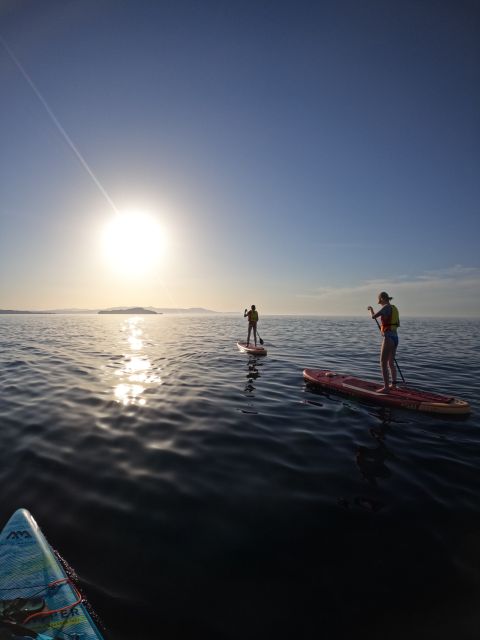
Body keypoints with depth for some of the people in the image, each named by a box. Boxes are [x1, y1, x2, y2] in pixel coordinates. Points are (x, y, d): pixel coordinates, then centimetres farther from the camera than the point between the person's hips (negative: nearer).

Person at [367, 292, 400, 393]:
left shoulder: (386, 307, -13)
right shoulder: (394, 308, 14)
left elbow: (374, 316, -21)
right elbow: (398, 324, 23)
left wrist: (371, 309, -1)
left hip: (388, 338, -9)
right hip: (395, 337, 9)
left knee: (383, 363, -4)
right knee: (391, 363, 20)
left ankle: (386, 388, -4)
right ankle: (393, 384, 31)